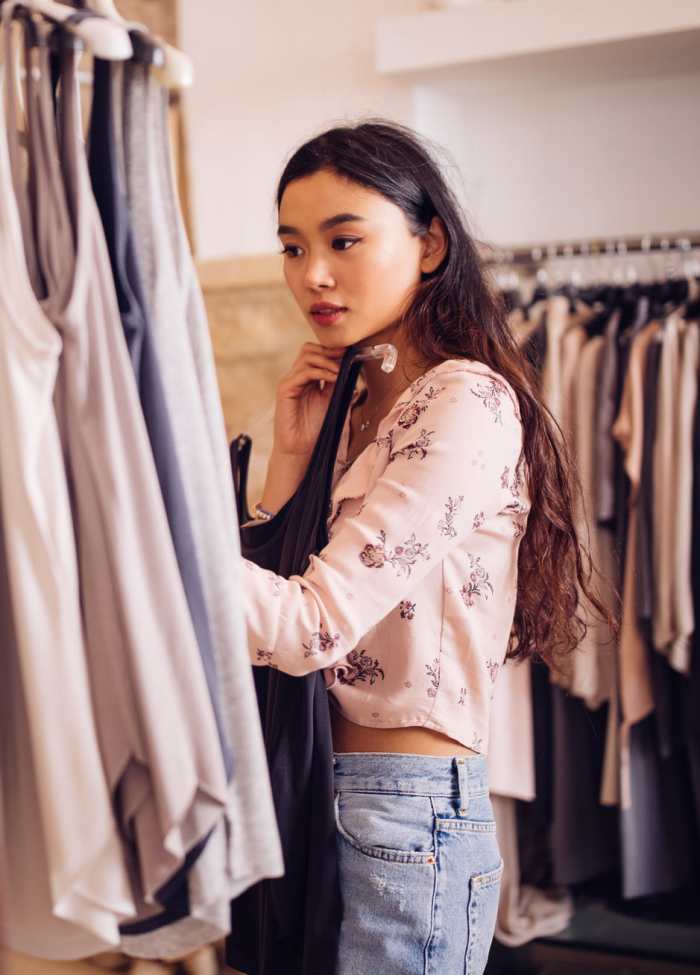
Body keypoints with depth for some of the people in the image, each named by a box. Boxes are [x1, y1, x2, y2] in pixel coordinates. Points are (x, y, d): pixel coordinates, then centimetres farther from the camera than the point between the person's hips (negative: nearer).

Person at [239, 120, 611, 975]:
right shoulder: (355, 403, 10)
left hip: (407, 816, -8)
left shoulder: (467, 402, -16)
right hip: (320, 798, 8)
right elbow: (262, 633, 6)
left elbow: (312, 627, -24)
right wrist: (289, 458, -3)